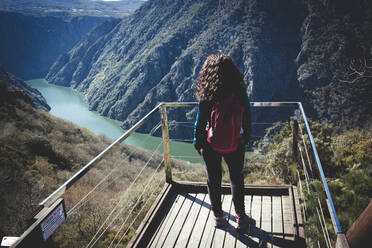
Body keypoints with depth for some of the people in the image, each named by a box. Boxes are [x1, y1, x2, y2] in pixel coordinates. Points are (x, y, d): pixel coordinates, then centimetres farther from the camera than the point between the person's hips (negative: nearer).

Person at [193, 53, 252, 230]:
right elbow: (247, 120, -1)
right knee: (237, 179, 21)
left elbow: (200, 123, -10)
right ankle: (240, 217, 30)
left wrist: (197, 144, 5)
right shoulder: (240, 93, -12)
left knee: (214, 180, 18)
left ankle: (218, 217, 31)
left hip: (211, 146, -2)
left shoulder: (206, 97, -19)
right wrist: (245, 140, 14)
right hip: (235, 146, 2)